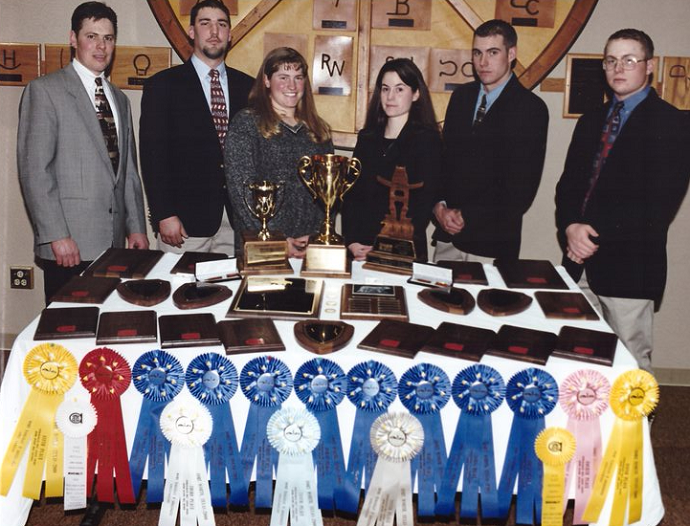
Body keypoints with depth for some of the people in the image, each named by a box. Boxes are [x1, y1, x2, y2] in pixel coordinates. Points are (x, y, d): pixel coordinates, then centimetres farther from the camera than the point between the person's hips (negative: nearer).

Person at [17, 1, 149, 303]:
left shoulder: (119, 99, 20)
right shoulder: (44, 91, -2)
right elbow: (34, 170, -9)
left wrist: (136, 228, 11)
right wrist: (56, 236, -15)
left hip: (113, 244, 6)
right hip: (69, 246, -6)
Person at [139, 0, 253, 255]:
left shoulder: (247, 86, 12)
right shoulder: (162, 85, 2)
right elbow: (152, 155, -3)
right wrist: (164, 215, -10)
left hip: (238, 221, 3)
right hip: (185, 222, -3)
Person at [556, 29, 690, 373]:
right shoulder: (591, 121, 17)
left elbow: (661, 202, -12)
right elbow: (568, 185, 13)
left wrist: (598, 234, -14)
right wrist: (570, 228, -8)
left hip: (629, 267, -5)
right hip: (581, 263, 6)